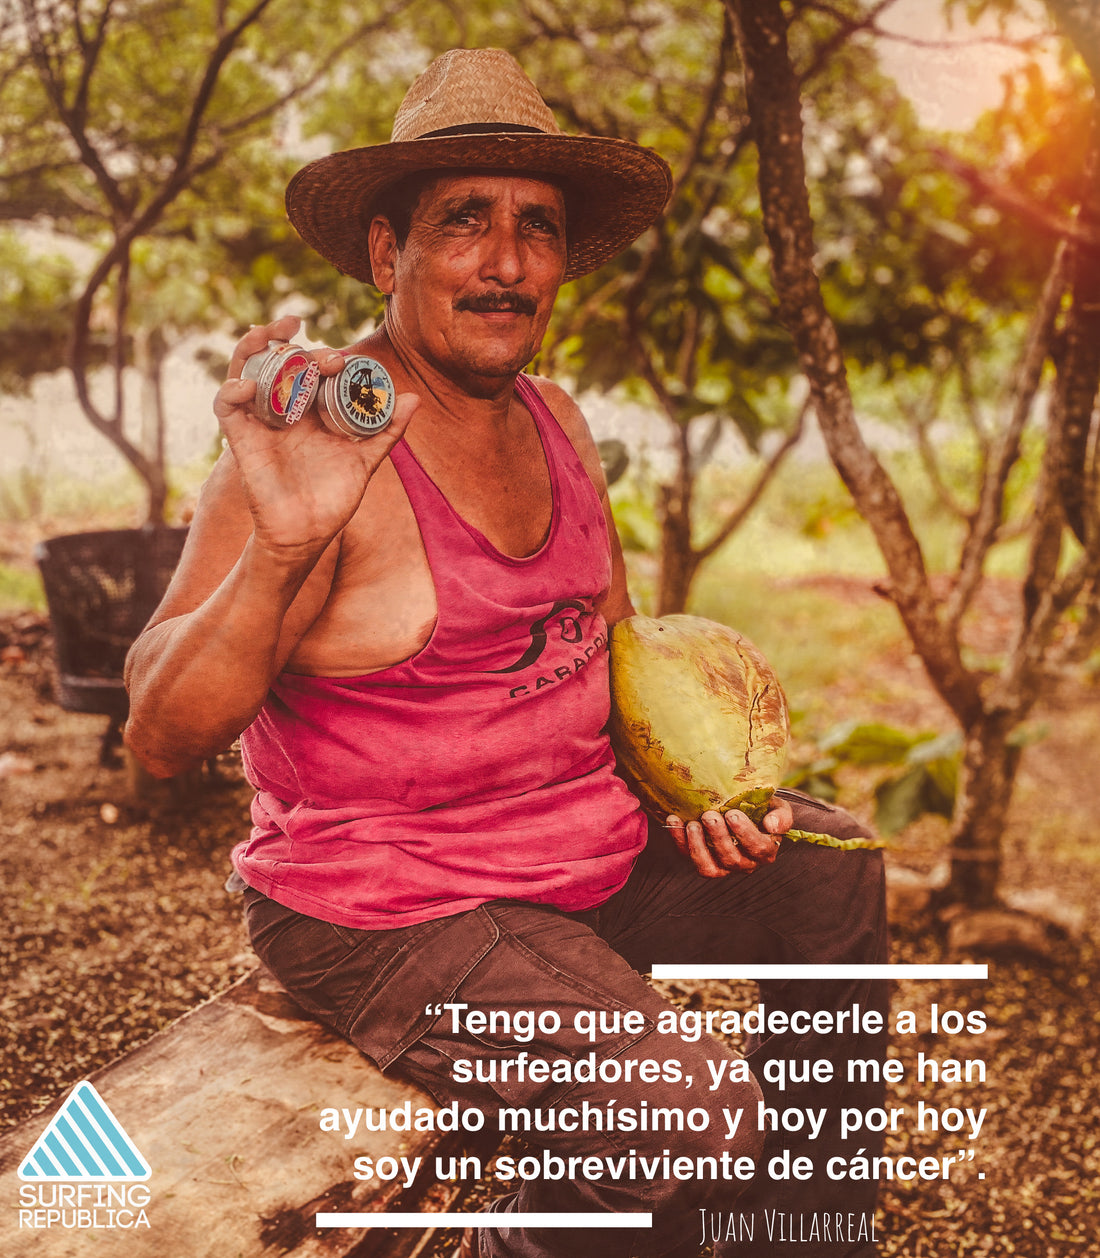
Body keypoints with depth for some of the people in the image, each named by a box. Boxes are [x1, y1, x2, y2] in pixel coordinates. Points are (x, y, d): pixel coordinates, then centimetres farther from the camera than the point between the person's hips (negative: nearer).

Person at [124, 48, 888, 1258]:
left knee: (834, 874, 12)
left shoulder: (553, 418, 6)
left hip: (590, 846, 9)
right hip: (392, 908, -8)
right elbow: (161, 734, -24)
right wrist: (282, 546, -40)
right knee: (693, 1118, -23)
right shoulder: (322, 443, -19)